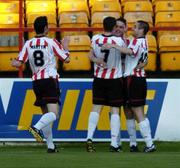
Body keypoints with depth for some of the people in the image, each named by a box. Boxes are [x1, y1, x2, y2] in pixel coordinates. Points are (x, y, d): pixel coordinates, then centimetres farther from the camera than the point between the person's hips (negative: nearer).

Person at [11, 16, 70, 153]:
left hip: (36, 81, 5)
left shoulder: (28, 44, 5)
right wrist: (65, 46, 14)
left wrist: (13, 62, 25)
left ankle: (50, 146, 12)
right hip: (50, 80, -5)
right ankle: (36, 128, -40)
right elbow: (66, 59, -2)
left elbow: (18, 63, 1)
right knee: (53, 114, -12)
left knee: (46, 114, 14)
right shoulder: (51, 42, -5)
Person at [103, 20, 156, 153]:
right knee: (141, 114, 14)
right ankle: (149, 143, 13)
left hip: (133, 78, -9)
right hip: (141, 78, 9)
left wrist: (113, 46, -36)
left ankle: (149, 144, -9)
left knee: (138, 113, -7)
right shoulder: (144, 42, 17)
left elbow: (130, 51, -32)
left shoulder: (137, 41, -12)